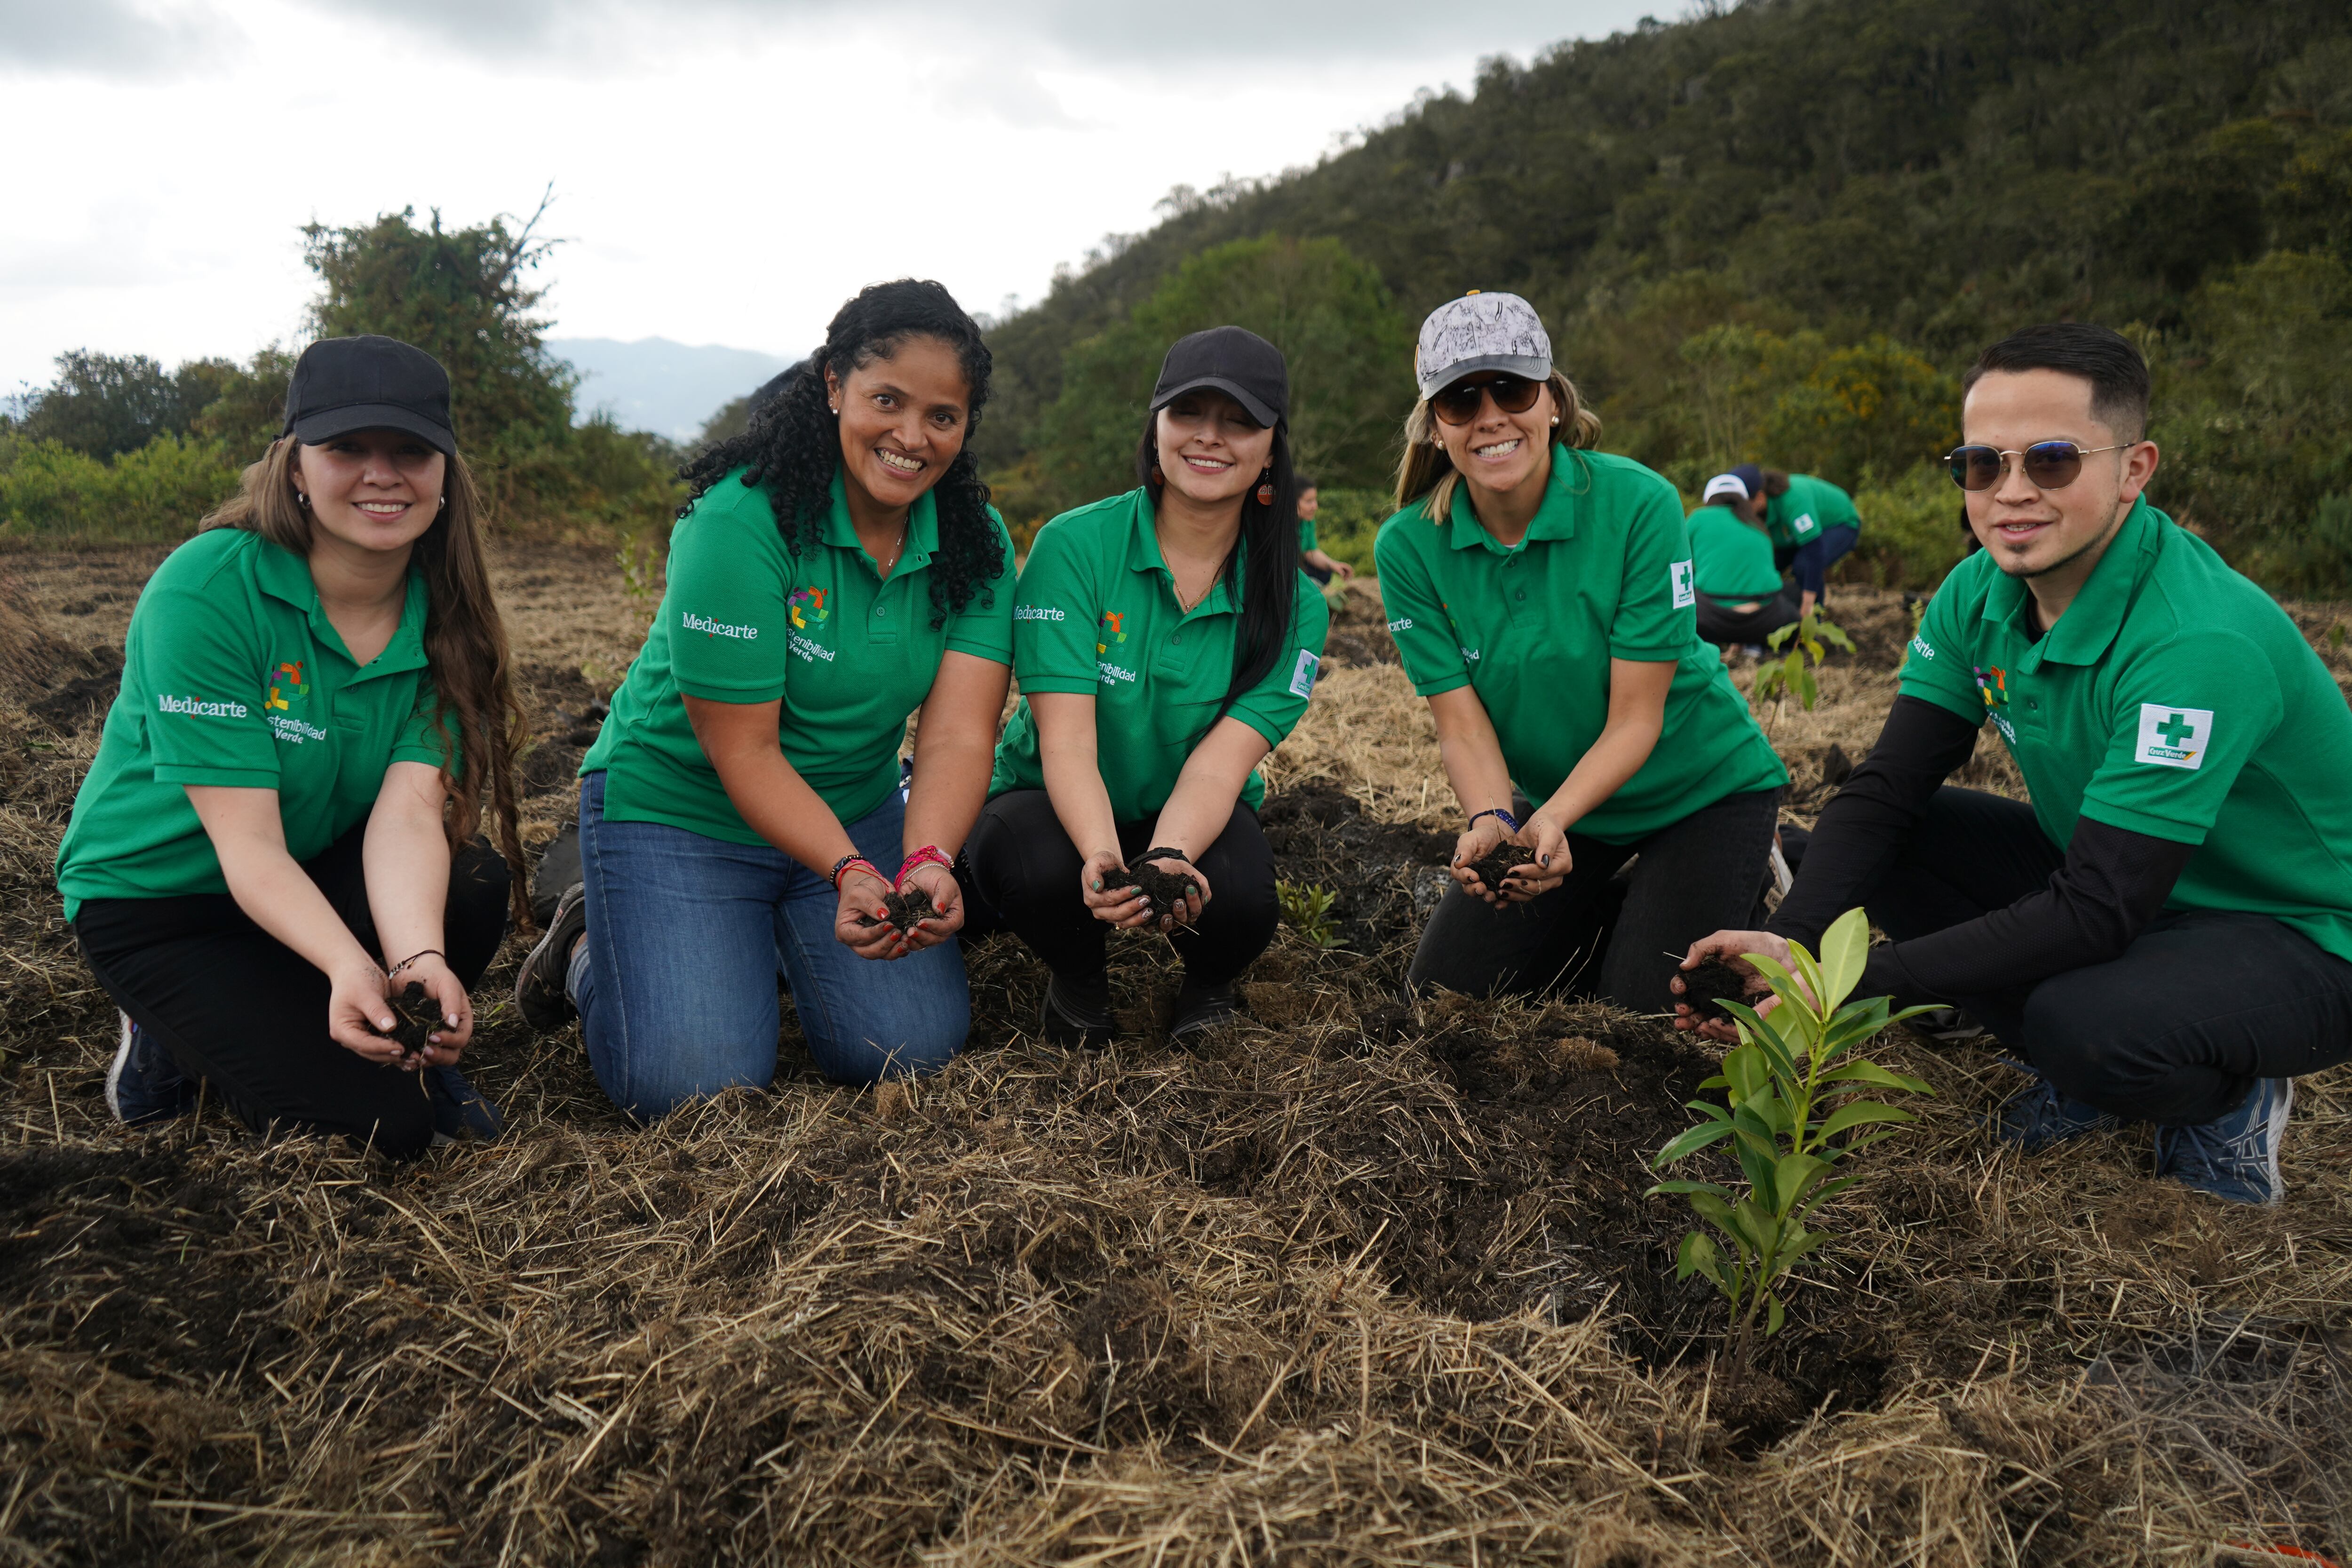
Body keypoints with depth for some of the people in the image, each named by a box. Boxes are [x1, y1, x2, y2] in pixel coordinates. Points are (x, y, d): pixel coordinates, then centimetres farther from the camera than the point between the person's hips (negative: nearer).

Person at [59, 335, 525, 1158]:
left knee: (473, 886, -30)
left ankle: (402, 1039, 2)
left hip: (325, 871, 4)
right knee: (383, 1124, -17)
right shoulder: (205, 591, -26)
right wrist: (349, 967, -46)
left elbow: (408, 811, -25)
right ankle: (172, 1037, 10)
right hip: (157, 897, -4)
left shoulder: (444, 618, -12)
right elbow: (248, 845, -29)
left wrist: (418, 958, -45)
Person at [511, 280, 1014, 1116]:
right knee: (689, 1083, -15)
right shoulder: (740, 521, -24)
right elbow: (743, 751, -24)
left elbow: (958, 735, -19)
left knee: (912, 1049, -9)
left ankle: (774, 941, 21)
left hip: (855, 809, 5)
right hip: (678, 807, -4)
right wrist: (851, 873, -37)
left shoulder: (977, 544, -8)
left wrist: (927, 862, -38)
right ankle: (590, 949, 18)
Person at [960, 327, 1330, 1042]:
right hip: (1053, 806, -1)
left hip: (1193, 822, 2)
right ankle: (1076, 978, 2)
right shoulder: (1074, 546, -16)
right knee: (1043, 869, -36)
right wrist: (1103, 859, -44)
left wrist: (1167, 859, -42)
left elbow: (1221, 762, -20)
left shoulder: (1295, 606, -9)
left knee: (1240, 897, -32)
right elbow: (1067, 740, -24)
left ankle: (1209, 985, 7)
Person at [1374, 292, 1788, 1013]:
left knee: (1648, 1007, -14)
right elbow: (1461, 725, -16)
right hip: (1552, 800, 4)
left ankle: (1746, 882, 17)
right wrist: (1493, 819, -36)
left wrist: (1553, 820, -39)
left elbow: (1635, 718, -24)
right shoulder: (1409, 547, -15)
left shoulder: (1638, 503, -25)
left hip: (1702, 786, -4)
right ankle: (1616, 909, 24)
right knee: (1445, 986, 0)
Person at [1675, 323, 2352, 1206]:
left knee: (2089, 1025, -38)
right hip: (2103, 880, 7)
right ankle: (2092, 1078, 5)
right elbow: (1885, 791, -10)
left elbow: (2094, 915, -34)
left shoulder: (2203, 642, -32)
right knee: (1861, 847, -10)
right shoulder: (1979, 596, -8)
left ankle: (2228, 1098, 0)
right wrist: (1792, 941, -28)